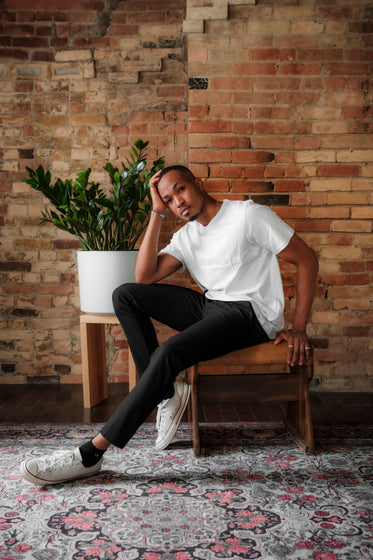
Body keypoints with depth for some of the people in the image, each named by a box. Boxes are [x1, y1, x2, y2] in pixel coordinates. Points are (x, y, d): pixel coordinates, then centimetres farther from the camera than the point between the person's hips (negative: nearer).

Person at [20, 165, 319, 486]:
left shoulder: (249, 215, -5)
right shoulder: (186, 237, 13)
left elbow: (307, 259, -5)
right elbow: (145, 276, -2)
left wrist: (299, 329, -11)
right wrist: (158, 213, -2)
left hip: (250, 313, -7)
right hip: (210, 306, 7)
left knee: (171, 352, -31)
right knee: (126, 295, -6)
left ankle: (91, 454, -24)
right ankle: (168, 390, -10)